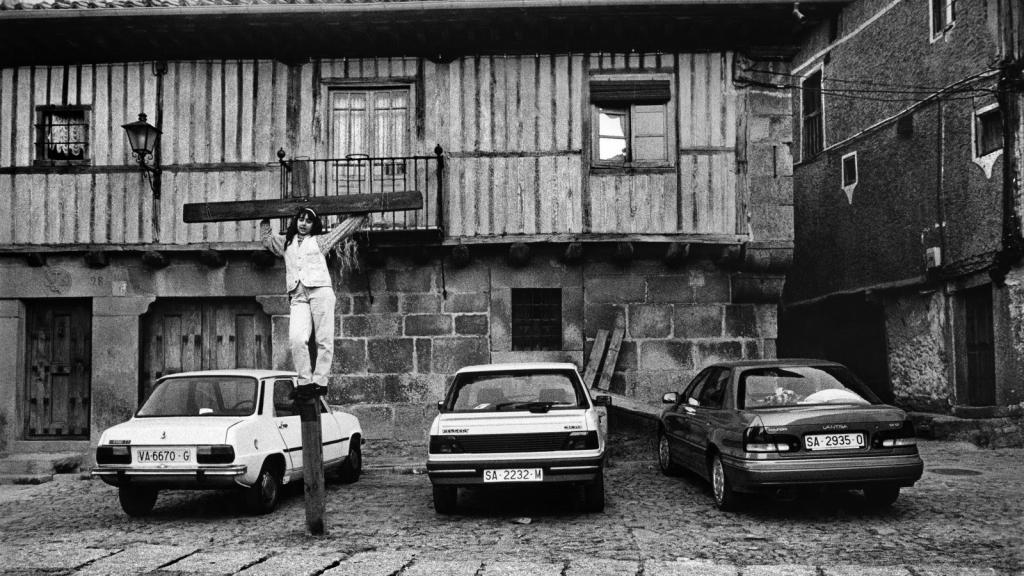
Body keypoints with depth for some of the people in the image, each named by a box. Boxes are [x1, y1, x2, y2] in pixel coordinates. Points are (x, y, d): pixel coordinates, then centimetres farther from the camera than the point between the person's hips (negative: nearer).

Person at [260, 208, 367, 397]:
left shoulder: (320, 240, 18)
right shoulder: (286, 243, 26)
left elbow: (348, 226, 23)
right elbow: (266, 238, 46)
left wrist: (363, 214, 25)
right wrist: (265, 222, 50)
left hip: (321, 291, -2)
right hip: (298, 297, 2)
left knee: (324, 340, -9)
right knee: (296, 339, -18)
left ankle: (320, 381, -7)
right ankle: (305, 380, -14)